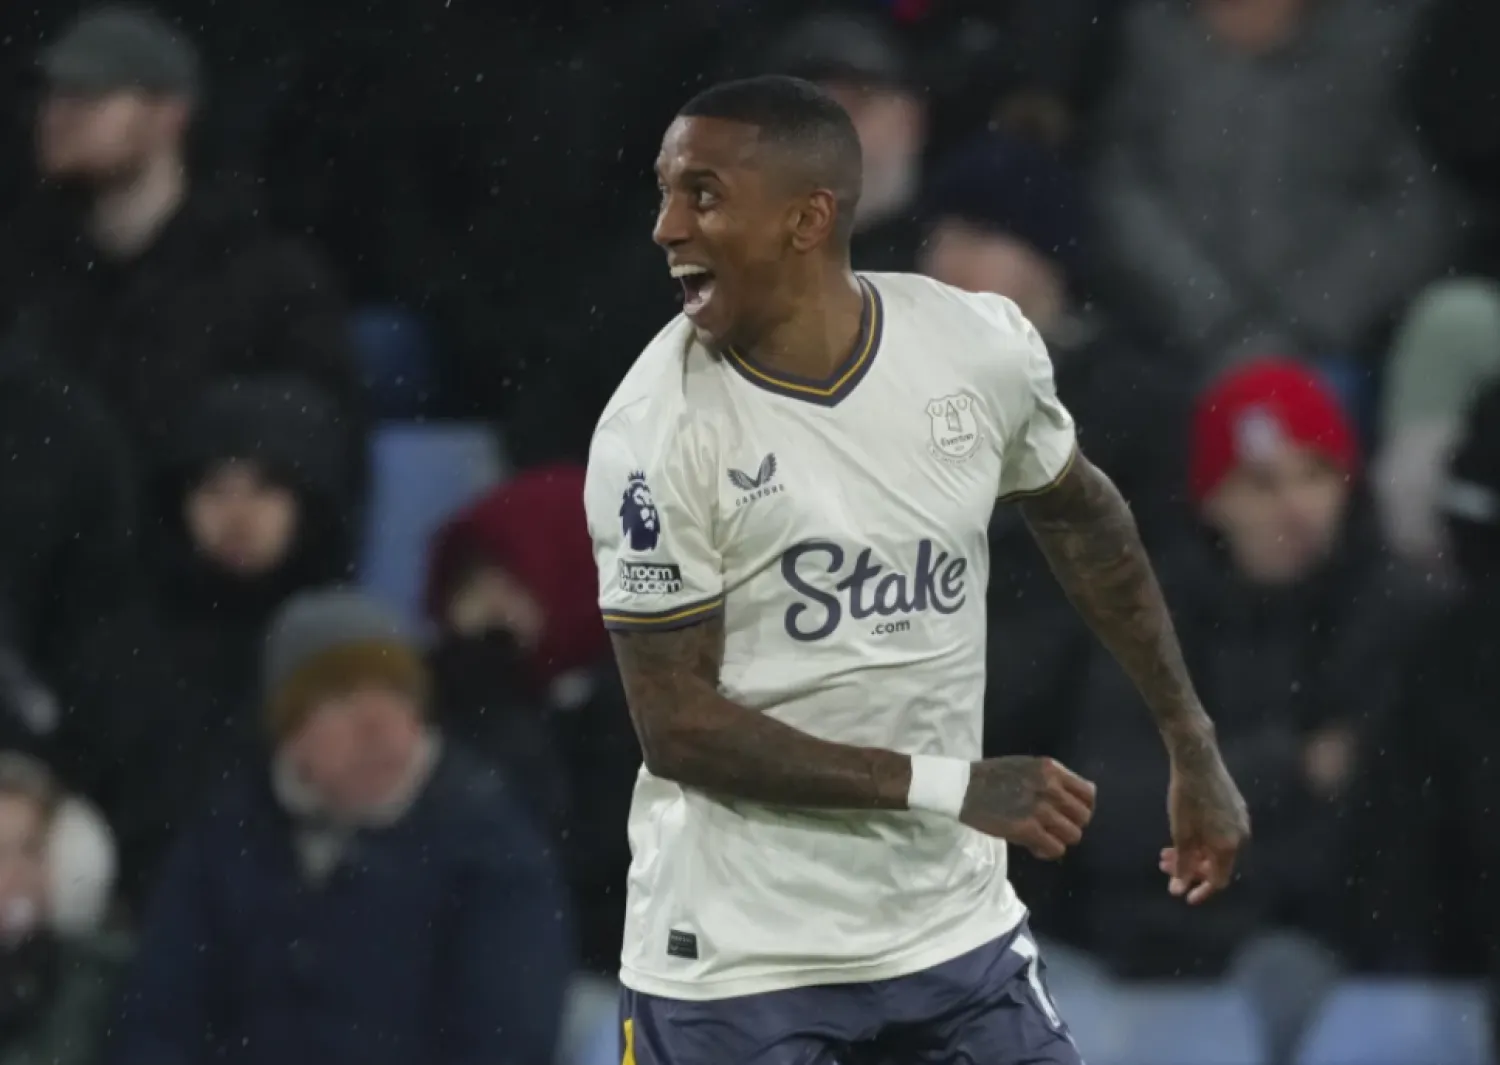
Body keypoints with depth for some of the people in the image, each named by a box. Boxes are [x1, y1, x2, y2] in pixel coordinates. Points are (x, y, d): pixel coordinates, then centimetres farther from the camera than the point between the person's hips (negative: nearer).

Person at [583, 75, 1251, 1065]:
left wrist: (1193, 747, 18)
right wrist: (949, 787, -18)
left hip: (952, 932, 4)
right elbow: (679, 725, -14)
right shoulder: (655, 433, -15)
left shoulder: (982, 346, -4)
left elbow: (1082, 516, 16)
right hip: (734, 960, -3)